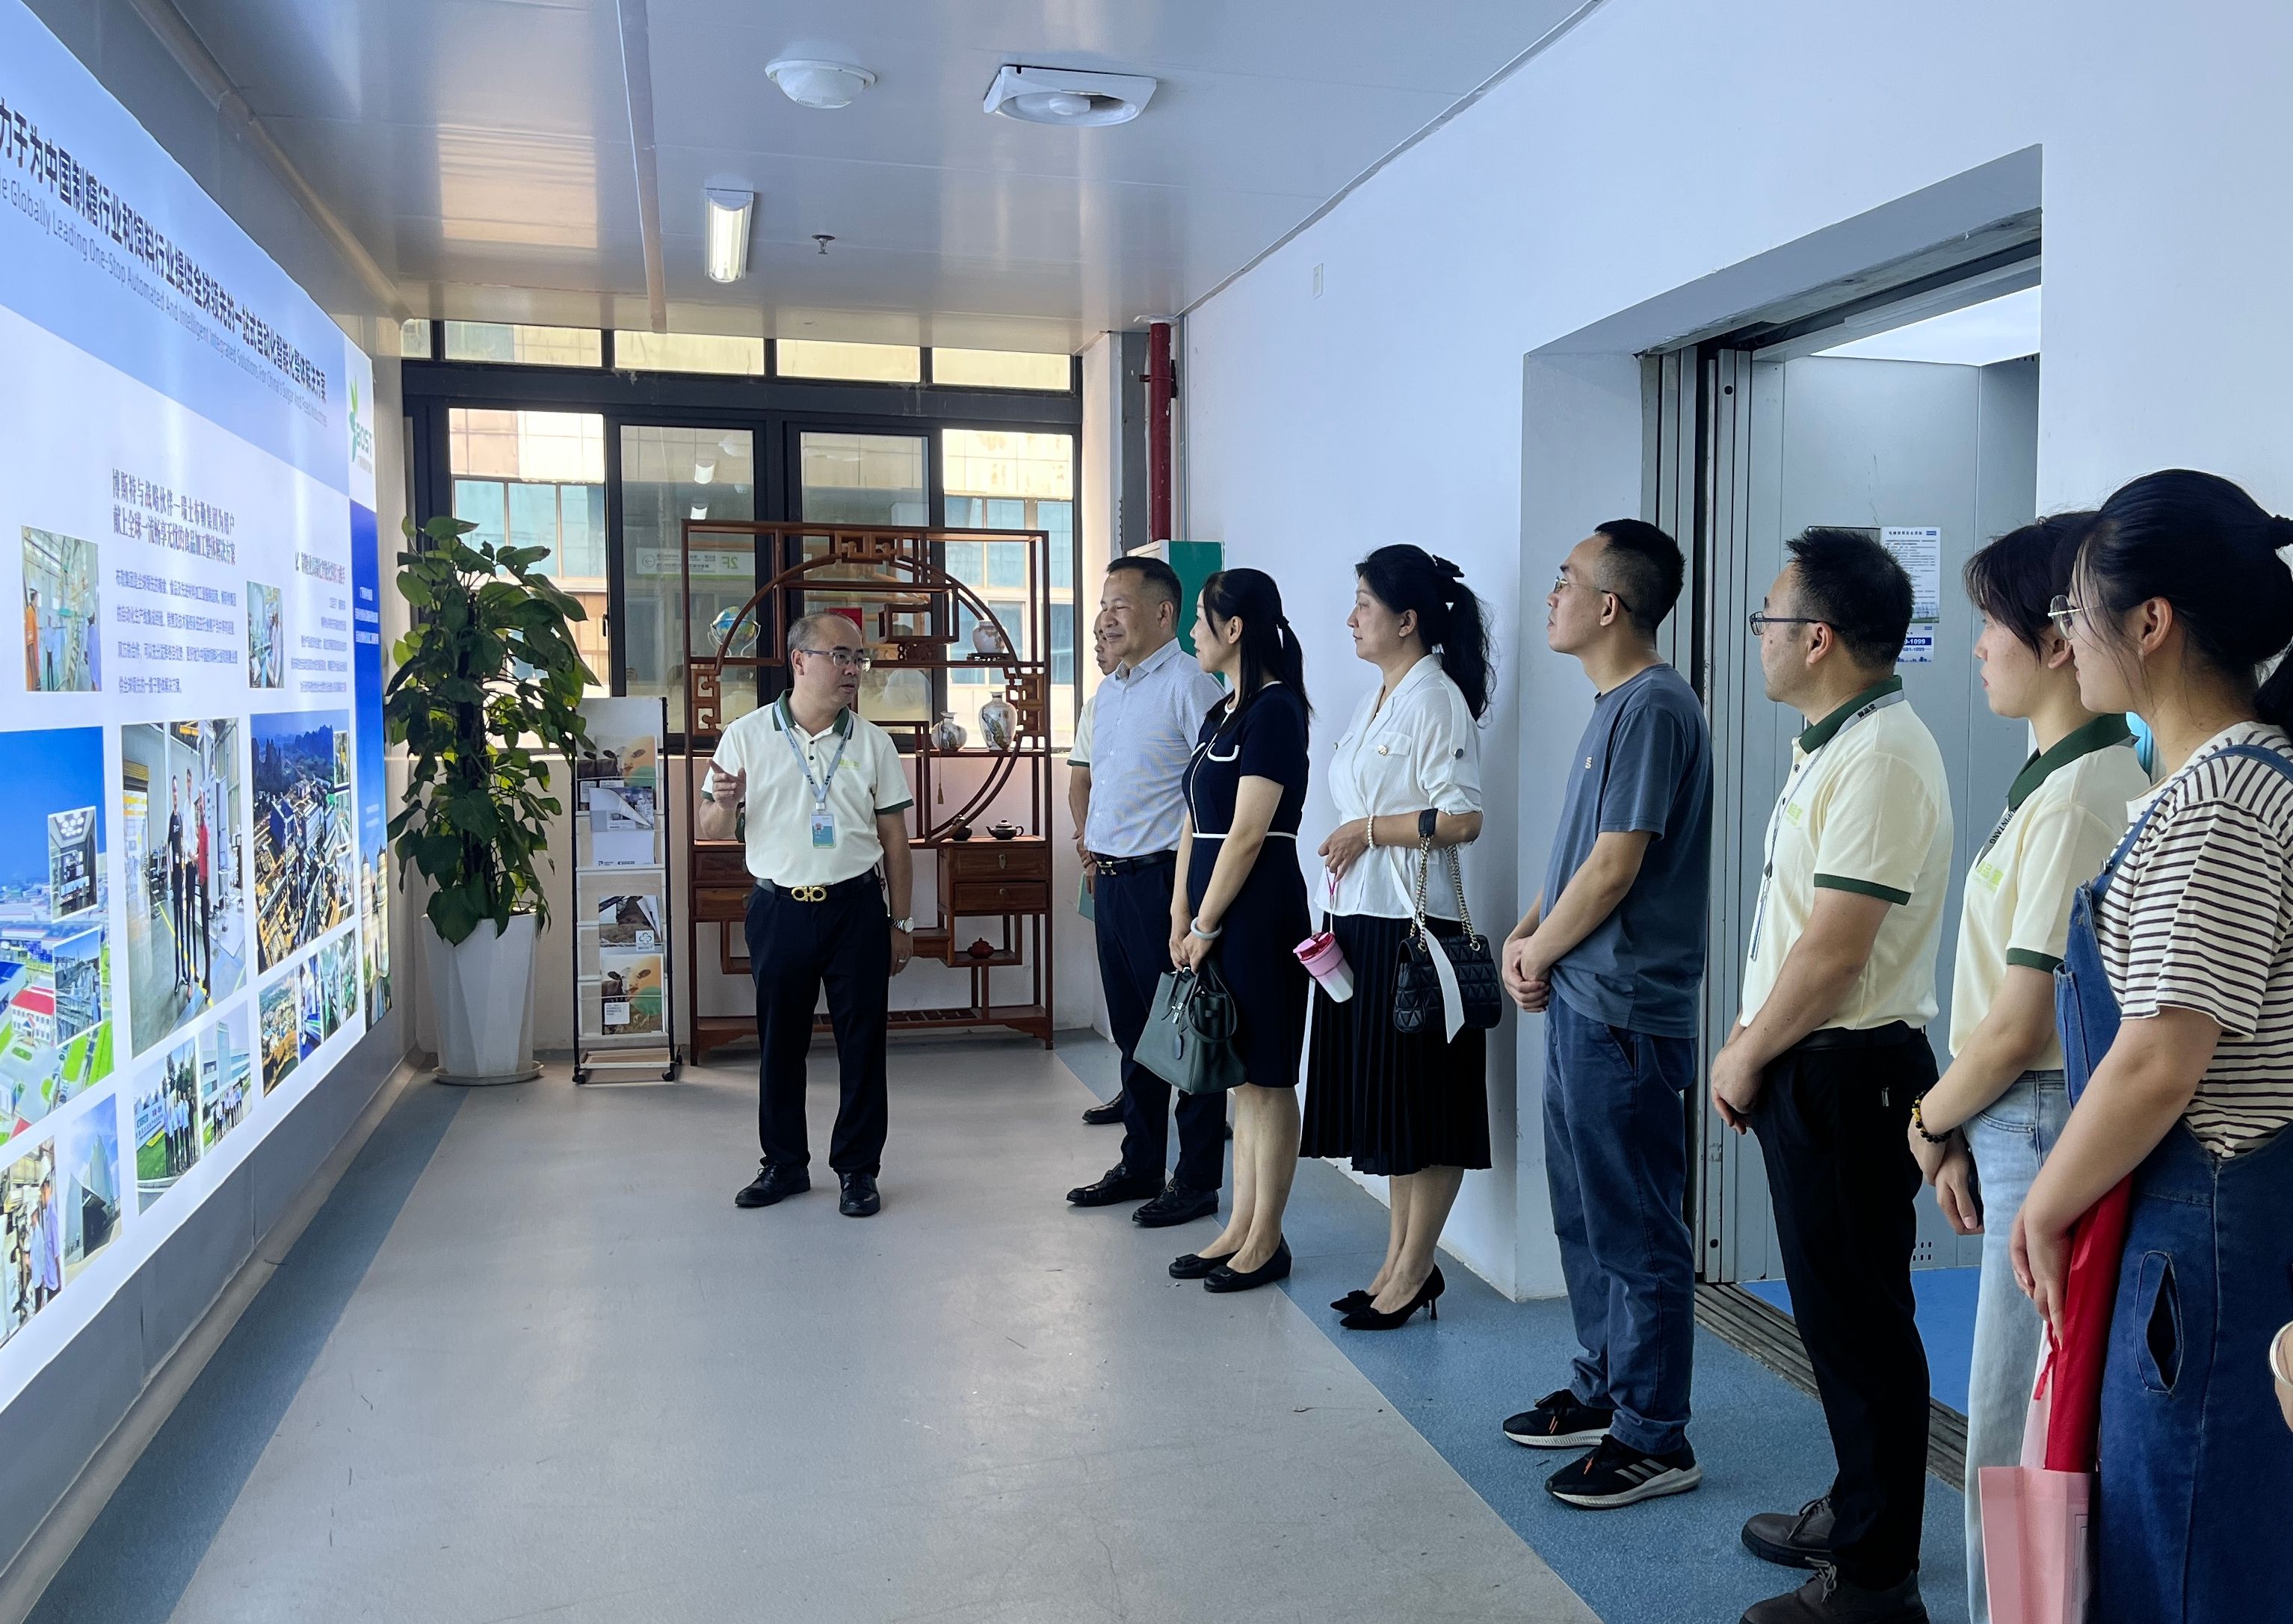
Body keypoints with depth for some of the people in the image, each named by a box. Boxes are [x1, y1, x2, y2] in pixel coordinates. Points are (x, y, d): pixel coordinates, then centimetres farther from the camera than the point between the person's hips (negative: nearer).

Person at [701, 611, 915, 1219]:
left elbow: (895, 841, 7)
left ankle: (858, 1168, 17)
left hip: (856, 907, 0)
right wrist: (725, 804, -19)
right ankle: (784, 1163, 25)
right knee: (779, 1040, 9)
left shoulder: (873, 742, 4)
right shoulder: (747, 735, 1)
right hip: (778, 909, 0)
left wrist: (900, 923, 5)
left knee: (863, 1041, 3)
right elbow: (710, 831, 4)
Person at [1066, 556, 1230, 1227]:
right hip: (1111, 883, 9)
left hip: (1164, 881, -9)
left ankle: (1197, 1182, 11)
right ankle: (1140, 1166, 29)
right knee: (1133, 1032, 17)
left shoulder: (1189, 685, -12)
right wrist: (1095, 849, 18)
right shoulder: (1106, 695, 16)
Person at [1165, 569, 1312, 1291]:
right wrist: (1181, 917, 9)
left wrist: (1205, 925, -12)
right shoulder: (1219, 715, 15)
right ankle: (1240, 1229, 22)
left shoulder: (1274, 709, -13)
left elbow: (1248, 833, -17)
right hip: (1216, 911, 9)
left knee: (1266, 1076, 0)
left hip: (1257, 910, -9)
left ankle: (1266, 1241, 10)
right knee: (1240, 1075, 13)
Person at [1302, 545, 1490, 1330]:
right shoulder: (1373, 703, 16)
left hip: (1415, 926, -9)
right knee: (1382, 1102, 13)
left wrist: (1368, 831, -13)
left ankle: (1415, 1270, 12)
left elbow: (1461, 819, -20)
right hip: (1363, 924, 9)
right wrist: (1336, 916, 15)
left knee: (1423, 1111, 2)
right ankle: (1397, 1261, 23)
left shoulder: (1437, 701, -12)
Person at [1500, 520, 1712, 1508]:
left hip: (1625, 1011, -10)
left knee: (1636, 1230, 1)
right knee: (1585, 1211, 19)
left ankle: (1653, 1441, 13)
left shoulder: (1654, 709, -17)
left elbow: (1614, 868, -20)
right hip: (1580, 1000, 10)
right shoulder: (1613, 706, 14)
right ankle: (1603, 1389, 34)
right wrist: (1525, 936, 5)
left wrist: (1541, 952, -7)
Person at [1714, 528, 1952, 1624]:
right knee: (1834, 1312, 20)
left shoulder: (1879, 758, -20)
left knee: (1859, 1324, 1)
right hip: (1807, 1071, 10)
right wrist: (1748, 1038, 12)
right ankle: (1856, 1514, 36)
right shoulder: (1832, 743, 13)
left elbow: (1833, 951, -22)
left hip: (1847, 1077, -10)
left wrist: (1747, 1059, -11)